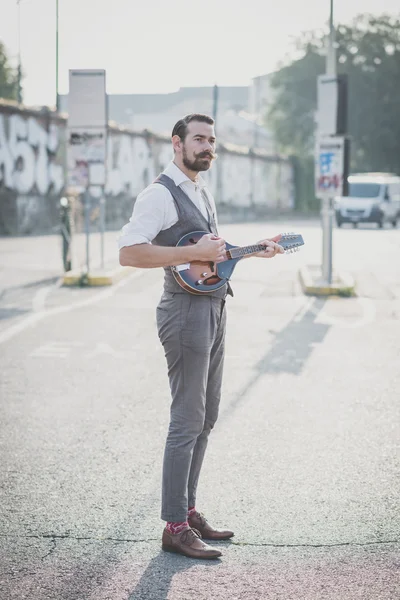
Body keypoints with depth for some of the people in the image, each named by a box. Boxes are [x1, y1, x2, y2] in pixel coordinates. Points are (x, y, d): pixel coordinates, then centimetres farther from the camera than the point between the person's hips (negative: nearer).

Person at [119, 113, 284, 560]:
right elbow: (128, 252, -23)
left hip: (214, 310, 10)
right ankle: (175, 527, -1)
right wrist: (194, 253, -25)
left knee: (206, 417, 14)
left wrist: (253, 251, 15)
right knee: (187, 421, -8)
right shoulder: (160, 194, -12)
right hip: (186, 310, -10)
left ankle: (187, 509, 25)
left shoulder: (202, 192, 17)